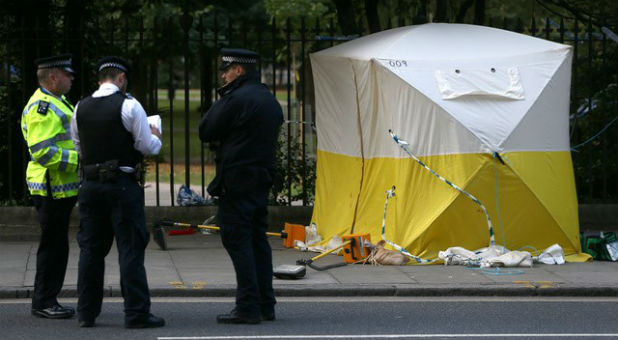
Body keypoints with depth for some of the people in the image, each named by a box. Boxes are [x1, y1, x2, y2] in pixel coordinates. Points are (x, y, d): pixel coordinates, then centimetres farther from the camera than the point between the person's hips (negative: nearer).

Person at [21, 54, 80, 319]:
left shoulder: (56, 103, 18)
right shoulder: (42, 108, -16)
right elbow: (42, 152, -24)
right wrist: (81, 159, -23)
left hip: (62, 188, 10)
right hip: (51, 188, -10)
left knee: (56, 245, 14)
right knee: (53, 245, -5)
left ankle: (46, 300, 21)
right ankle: (43, 302, 3)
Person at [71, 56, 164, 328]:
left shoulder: (80, 108, 7)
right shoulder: (129, 106, -8)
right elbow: (148, 147, -7)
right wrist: (156, 137, 14)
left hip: (90, 183, 5)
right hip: (123, 184, -5)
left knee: (90, 248, 11)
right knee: (130, 248, -1)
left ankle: (86, 312, 15)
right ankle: (136, 313, -2)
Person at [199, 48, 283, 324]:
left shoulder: (236, 99, -14)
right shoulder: (270, 100, 15)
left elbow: (206, 132, -8)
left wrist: (221, 99, 3)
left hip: (237, 181, -9)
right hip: (262, 178, 9)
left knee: (237, 241, -6)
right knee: (258, 240, 13)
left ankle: (248, 307, -10)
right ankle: (265, 304, 14)